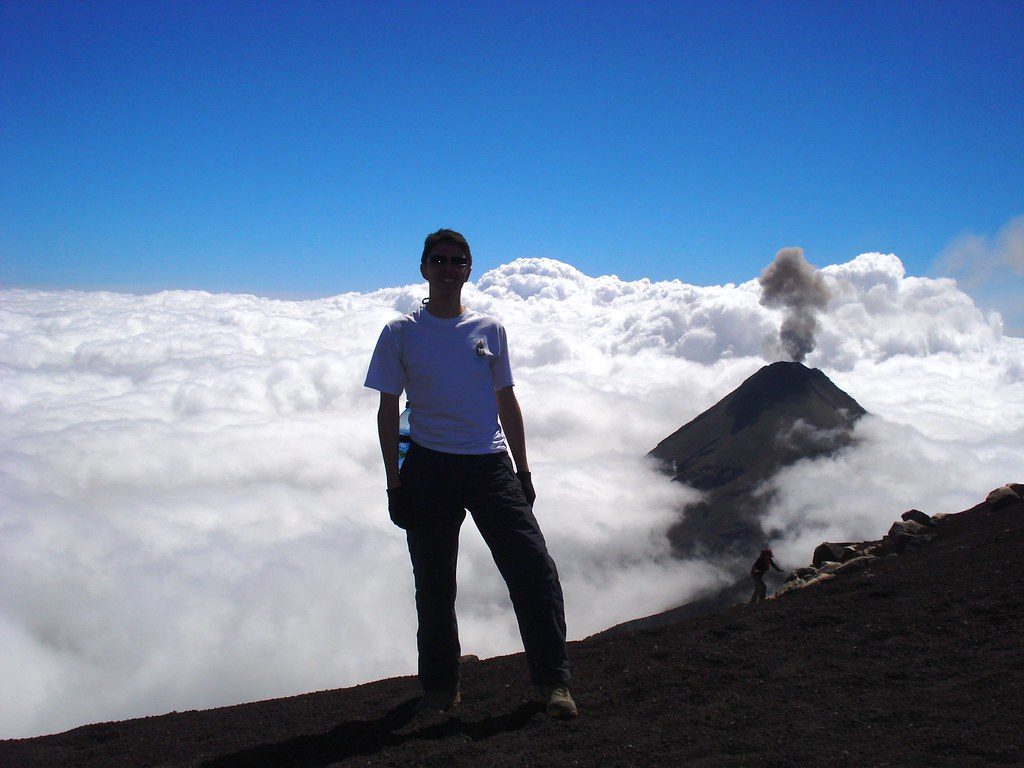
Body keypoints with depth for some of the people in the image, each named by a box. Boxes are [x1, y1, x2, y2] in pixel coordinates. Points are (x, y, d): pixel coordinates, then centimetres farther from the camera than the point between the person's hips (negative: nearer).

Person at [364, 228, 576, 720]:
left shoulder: (489, 330, 11)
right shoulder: (400, 334, 4)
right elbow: (388, 412, 4)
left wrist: (522, 471, 12)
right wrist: (395, 483, -3)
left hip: (491, 466, 1)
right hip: (430, 468, -1)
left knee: (533, 566, -9)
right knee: (433, 584, 6)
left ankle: (552, 681, 0)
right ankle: (440, 688, 21)